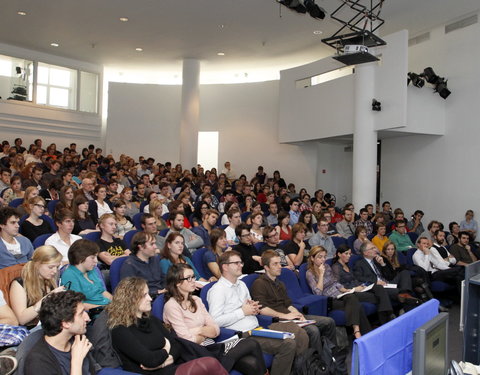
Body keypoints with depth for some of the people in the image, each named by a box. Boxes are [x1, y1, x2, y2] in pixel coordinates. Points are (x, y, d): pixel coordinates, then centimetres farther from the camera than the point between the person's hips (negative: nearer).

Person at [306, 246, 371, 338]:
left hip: (339, 295, 5)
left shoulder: (327, 267, 15)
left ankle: (357, 331, -43)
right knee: (354, 304, -28)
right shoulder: (310, 273, -5)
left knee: (352, 297, -30)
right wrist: (321, 274, -16)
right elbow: (318, 293, -15)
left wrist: (346, 290, 3)